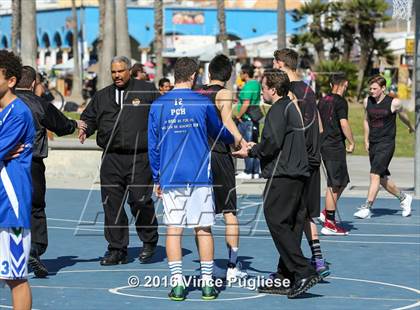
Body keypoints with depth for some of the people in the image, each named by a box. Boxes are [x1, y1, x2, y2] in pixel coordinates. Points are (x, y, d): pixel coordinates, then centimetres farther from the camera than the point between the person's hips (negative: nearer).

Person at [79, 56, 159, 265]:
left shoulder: (147, 91, 7)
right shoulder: (102, 96, 18)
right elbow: (89, 117, 19)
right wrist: (85, 129, -4)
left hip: (140, 158, -4)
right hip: (112, 159, 4)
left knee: (139, 200, -10)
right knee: (112, 204, 1)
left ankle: (149, 242, 14)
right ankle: (117, 250, 9)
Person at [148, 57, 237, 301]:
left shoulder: (158, 106, 2)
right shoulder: (203, 103, -2)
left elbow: (153, 146, 5)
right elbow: (219, 132, 15)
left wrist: (157, 179, 13)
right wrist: (235, 141, 37)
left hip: (170, 178, 1)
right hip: (199, 177, -1)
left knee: (173, 229, 4)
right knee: (204, 229, 5)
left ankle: (177, 283, 0)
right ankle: (207, 283, 7)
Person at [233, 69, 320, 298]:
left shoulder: (278, 110, -10)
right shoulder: (291, 107, 20)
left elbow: (272, 143, -20)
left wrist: (250, 152, -5)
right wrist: (256, 148, 24)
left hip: (282, 175, -10)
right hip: (297, 174, 10)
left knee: (276, 222, -10)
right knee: (290, 225, 9)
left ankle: (304, 272, -16)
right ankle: (285, 278, 12)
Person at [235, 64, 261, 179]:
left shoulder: (248, 86, -17)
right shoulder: (257, 84, 12)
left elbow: (246, 104, -23)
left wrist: (238, 116, -14)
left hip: (246, 119, -9)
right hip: (255, 118, 10)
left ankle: (248, 172, -3)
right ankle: (256, 172, 16)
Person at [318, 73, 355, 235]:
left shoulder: (323, 101, 13)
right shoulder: (340, 102, -12)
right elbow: (344, 123, -19)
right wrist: (352, 142, -10)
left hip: (324, 144, 9)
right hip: (335, 146, -9)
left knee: (342, 181, 18)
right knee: (334, 185, -5)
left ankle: (326, 213, 17)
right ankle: (329, 224, -4)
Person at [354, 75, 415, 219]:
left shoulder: (394, 103, -8)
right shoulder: (367, 102, 5)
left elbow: (403, 115, 12)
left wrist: (410, 127, 30)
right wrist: (366, 140, 15)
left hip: (386, 143, -6)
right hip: (373, 144, 6)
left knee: (375, 175, -17)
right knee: (383, 178, 12)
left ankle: (367, 207, -18)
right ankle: (404, 198, 33)